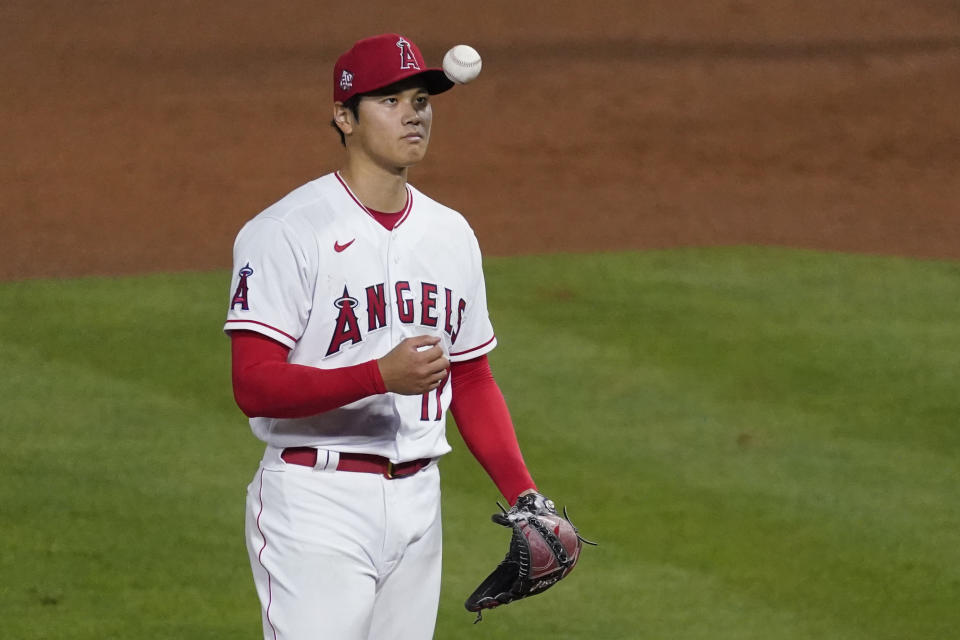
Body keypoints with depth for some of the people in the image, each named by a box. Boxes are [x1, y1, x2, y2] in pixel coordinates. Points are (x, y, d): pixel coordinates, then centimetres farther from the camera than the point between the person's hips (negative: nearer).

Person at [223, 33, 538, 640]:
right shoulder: (288, 231, -10)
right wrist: (381, 376, -29)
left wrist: (524, 496, 8)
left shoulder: (451, 235, 13)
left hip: (418, 499, 7)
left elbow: (472, 380, 20)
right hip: (317, 504, -7)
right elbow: (254, 384, -18)